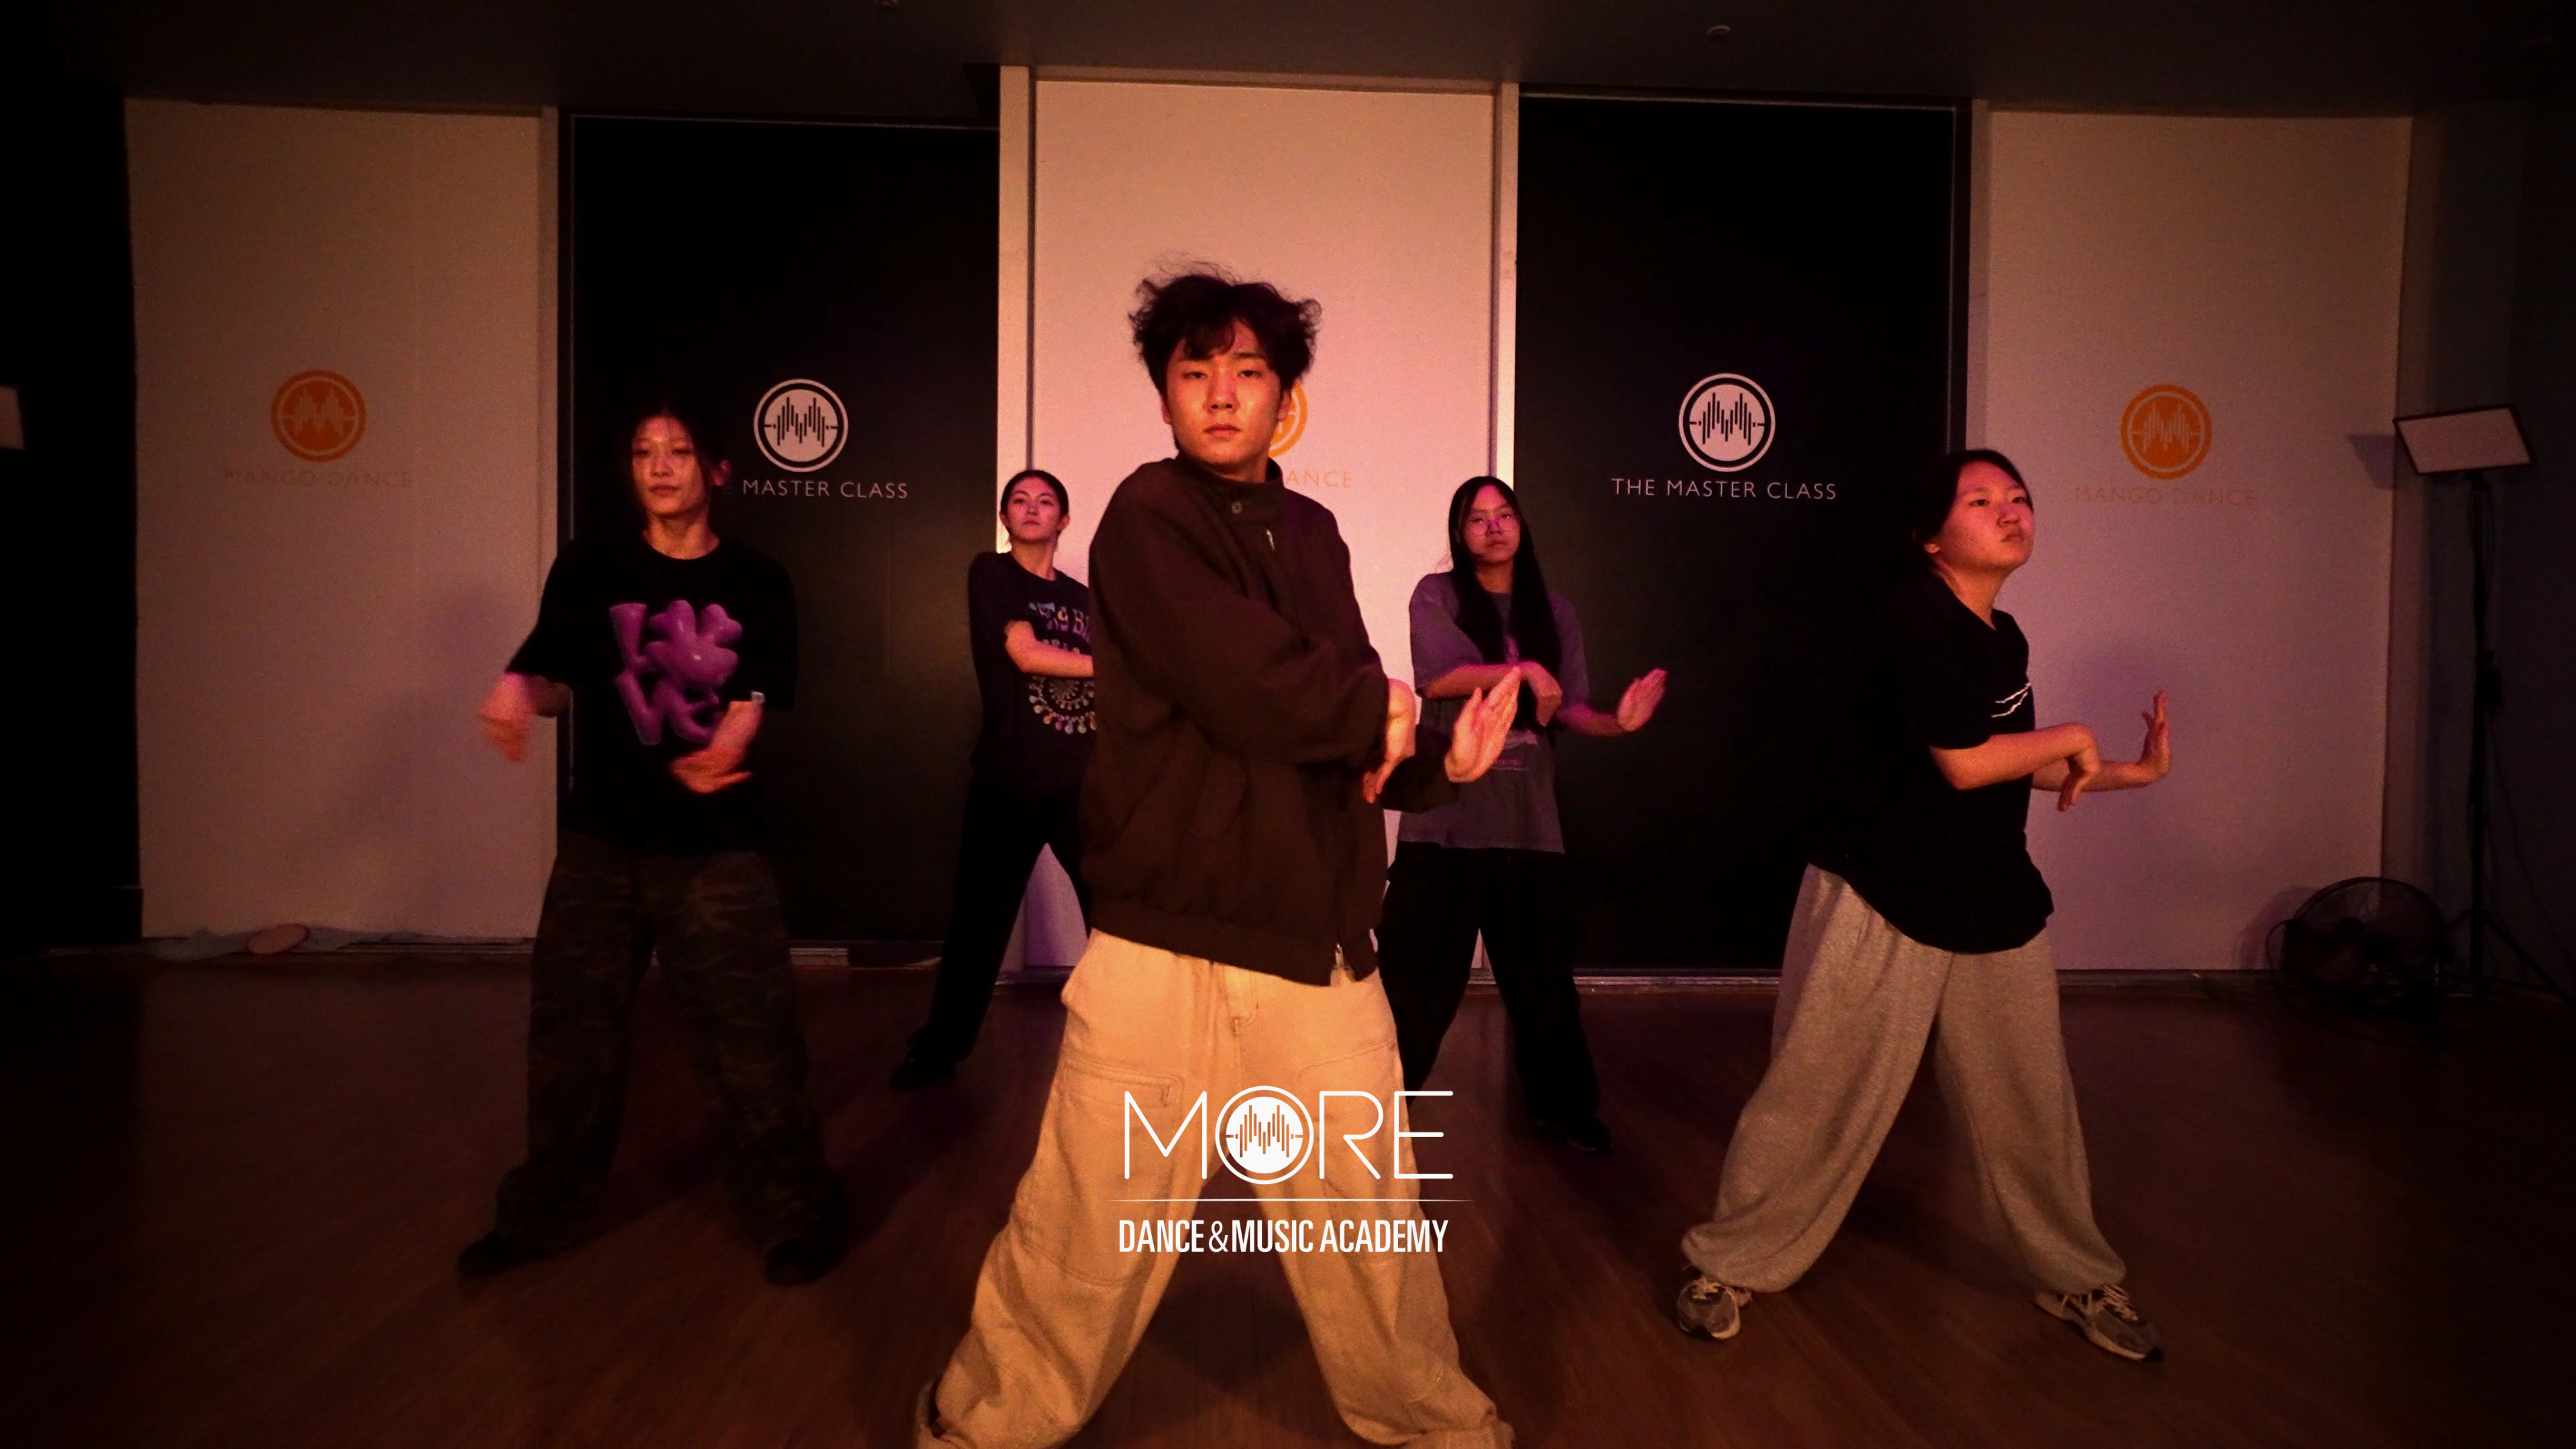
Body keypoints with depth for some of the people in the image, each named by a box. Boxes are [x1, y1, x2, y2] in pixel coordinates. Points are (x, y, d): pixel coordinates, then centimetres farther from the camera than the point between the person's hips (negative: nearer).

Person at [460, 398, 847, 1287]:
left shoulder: (756, 583, 2)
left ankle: (794, 1215, 11)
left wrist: (726, 747, -27)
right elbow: (555, 674, -5)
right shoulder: (588, 569, 4)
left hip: (717, 845, -2)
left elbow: (757, 700, -5)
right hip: (601, 838, 2)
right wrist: (519, 691, -29)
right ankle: (543, 1213, 32)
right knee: (569, 1029, 12)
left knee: (748, 1036, -5)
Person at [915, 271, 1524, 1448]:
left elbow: (1356, 742, 14)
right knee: (1089, 1235, 4)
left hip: (1322, 945, 6)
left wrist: (1435, 763, -5)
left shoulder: (1312, 534, 13)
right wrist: (1378, 711, -4)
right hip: (1174, 945, -5)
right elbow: (1254, 689, -21)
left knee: (1368, 1220, 17)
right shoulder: (1150, 514, -7)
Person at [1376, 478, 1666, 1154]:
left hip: (1526, 812, 3)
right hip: (1447, 807, -2)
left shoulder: (1554, 611, 10)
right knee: (1418, 966, 3)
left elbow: (1568, 708, 3)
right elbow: (1439, 677, -13)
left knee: (1542, 968, 10)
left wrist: (1617, 721, -16)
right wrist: (1524, 670, -19)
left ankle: (1564, 1102, 26)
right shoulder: (1437, 595, 1)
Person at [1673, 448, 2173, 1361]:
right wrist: (2073, 738, -4)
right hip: (1883, 899, -8)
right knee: (1819, 1098, -1)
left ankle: (2081, 1280, 37)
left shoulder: (2004, 636, 10)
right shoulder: (1917, 616, -16)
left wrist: (2128, 773, 15)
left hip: (1995, 902, 8)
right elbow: (1965, 763, -20)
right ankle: (1730, 1266, 16)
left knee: (2029, 1105, 16)